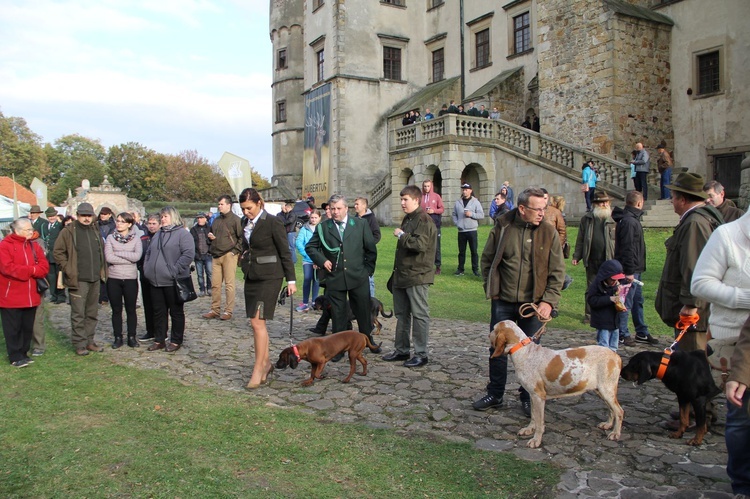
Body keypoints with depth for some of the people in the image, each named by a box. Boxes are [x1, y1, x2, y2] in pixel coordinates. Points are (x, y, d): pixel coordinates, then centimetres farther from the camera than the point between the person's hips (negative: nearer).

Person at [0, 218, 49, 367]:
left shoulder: (34, 246, 10)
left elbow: (44, 266, 1)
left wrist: (23, 271, -14)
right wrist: (31, 270, -13)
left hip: (30, 296, 6)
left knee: (28, 327, 12)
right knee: (13, 328, 3)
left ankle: (23, 353, 24)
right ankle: (15, 357, 10)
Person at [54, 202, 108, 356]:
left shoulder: (95, 231, 15)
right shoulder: (68, 232, -4)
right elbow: (58, 252, -4)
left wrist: (102, 270, 13)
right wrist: (68, 269, -10)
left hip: (95, 279, 6)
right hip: (78, 280, -6)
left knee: (92, 313, 12)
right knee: (78, 314, -2)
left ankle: (89, 341, 21)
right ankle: (79, 344, 6)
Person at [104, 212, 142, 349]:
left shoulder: (135, 238, 3)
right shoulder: (111, 238, 3)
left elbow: (137, 256, -14)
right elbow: (108, 257, -11)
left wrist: (118, 253, -11)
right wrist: (129, 259, -12)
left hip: (130, 279, 0)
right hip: (113, 279, 1)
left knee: (131, 309, 7)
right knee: (116, 310, 8)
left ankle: (132, 337, 17)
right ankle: (118, 337, 18)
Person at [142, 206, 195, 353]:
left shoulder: (183, 234, -7)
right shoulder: (157, 235, 18)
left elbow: (188, 254, -18)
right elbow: (148, 253, 25)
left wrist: (174, 270, -20)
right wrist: (147, 268, 9)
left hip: (173, 282, -7)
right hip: (156, 281, 7)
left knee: (176, 312, 5)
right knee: (158, 312, 13)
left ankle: (176, 341, 15)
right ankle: (159, 340, 23)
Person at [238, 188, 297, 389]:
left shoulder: (272, 222, -11)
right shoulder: (246, 223, 10)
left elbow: (285, 252, -9)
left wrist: (291, 280, -9)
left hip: (268, 277, -7)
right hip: (251, 277, 7)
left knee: (257, 322, -10)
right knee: (256, 323, 10)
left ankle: (258, 369, -1)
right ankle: (266, 362, 23)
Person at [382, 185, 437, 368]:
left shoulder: (423, 220, -13)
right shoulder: (407, 219, 16)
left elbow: (420, 244, -27)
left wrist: (401, 235, -14)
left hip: (417, 276, -10)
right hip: (402, 275, 10)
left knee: (419, 315, -2)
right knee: (401, 314, 15)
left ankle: (421, 354, 6)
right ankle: (401, 350, 26)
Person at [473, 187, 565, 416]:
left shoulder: (549, 232, -4)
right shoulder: (502, 228, -4)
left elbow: (557, 271, -1)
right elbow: (487, 260, 8)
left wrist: (549, 301, -9)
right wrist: (491, 289, 3)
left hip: (533, 303, 0)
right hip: (503, 302, 1)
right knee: (497, 349, 10)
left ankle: (528, 398, 26)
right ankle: (495, 394, 27)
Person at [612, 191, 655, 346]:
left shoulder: (632, 219, 15)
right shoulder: (629, 221, -18)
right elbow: (627, 248, -23)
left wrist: (635, 270, 16)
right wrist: (629, 272, -24)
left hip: (635, 269, 11)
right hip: (630, 270, -11)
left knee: (638, 301, 17)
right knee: (626, 303, -3)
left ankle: (642, 333, 26)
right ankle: (622, 334, 5)